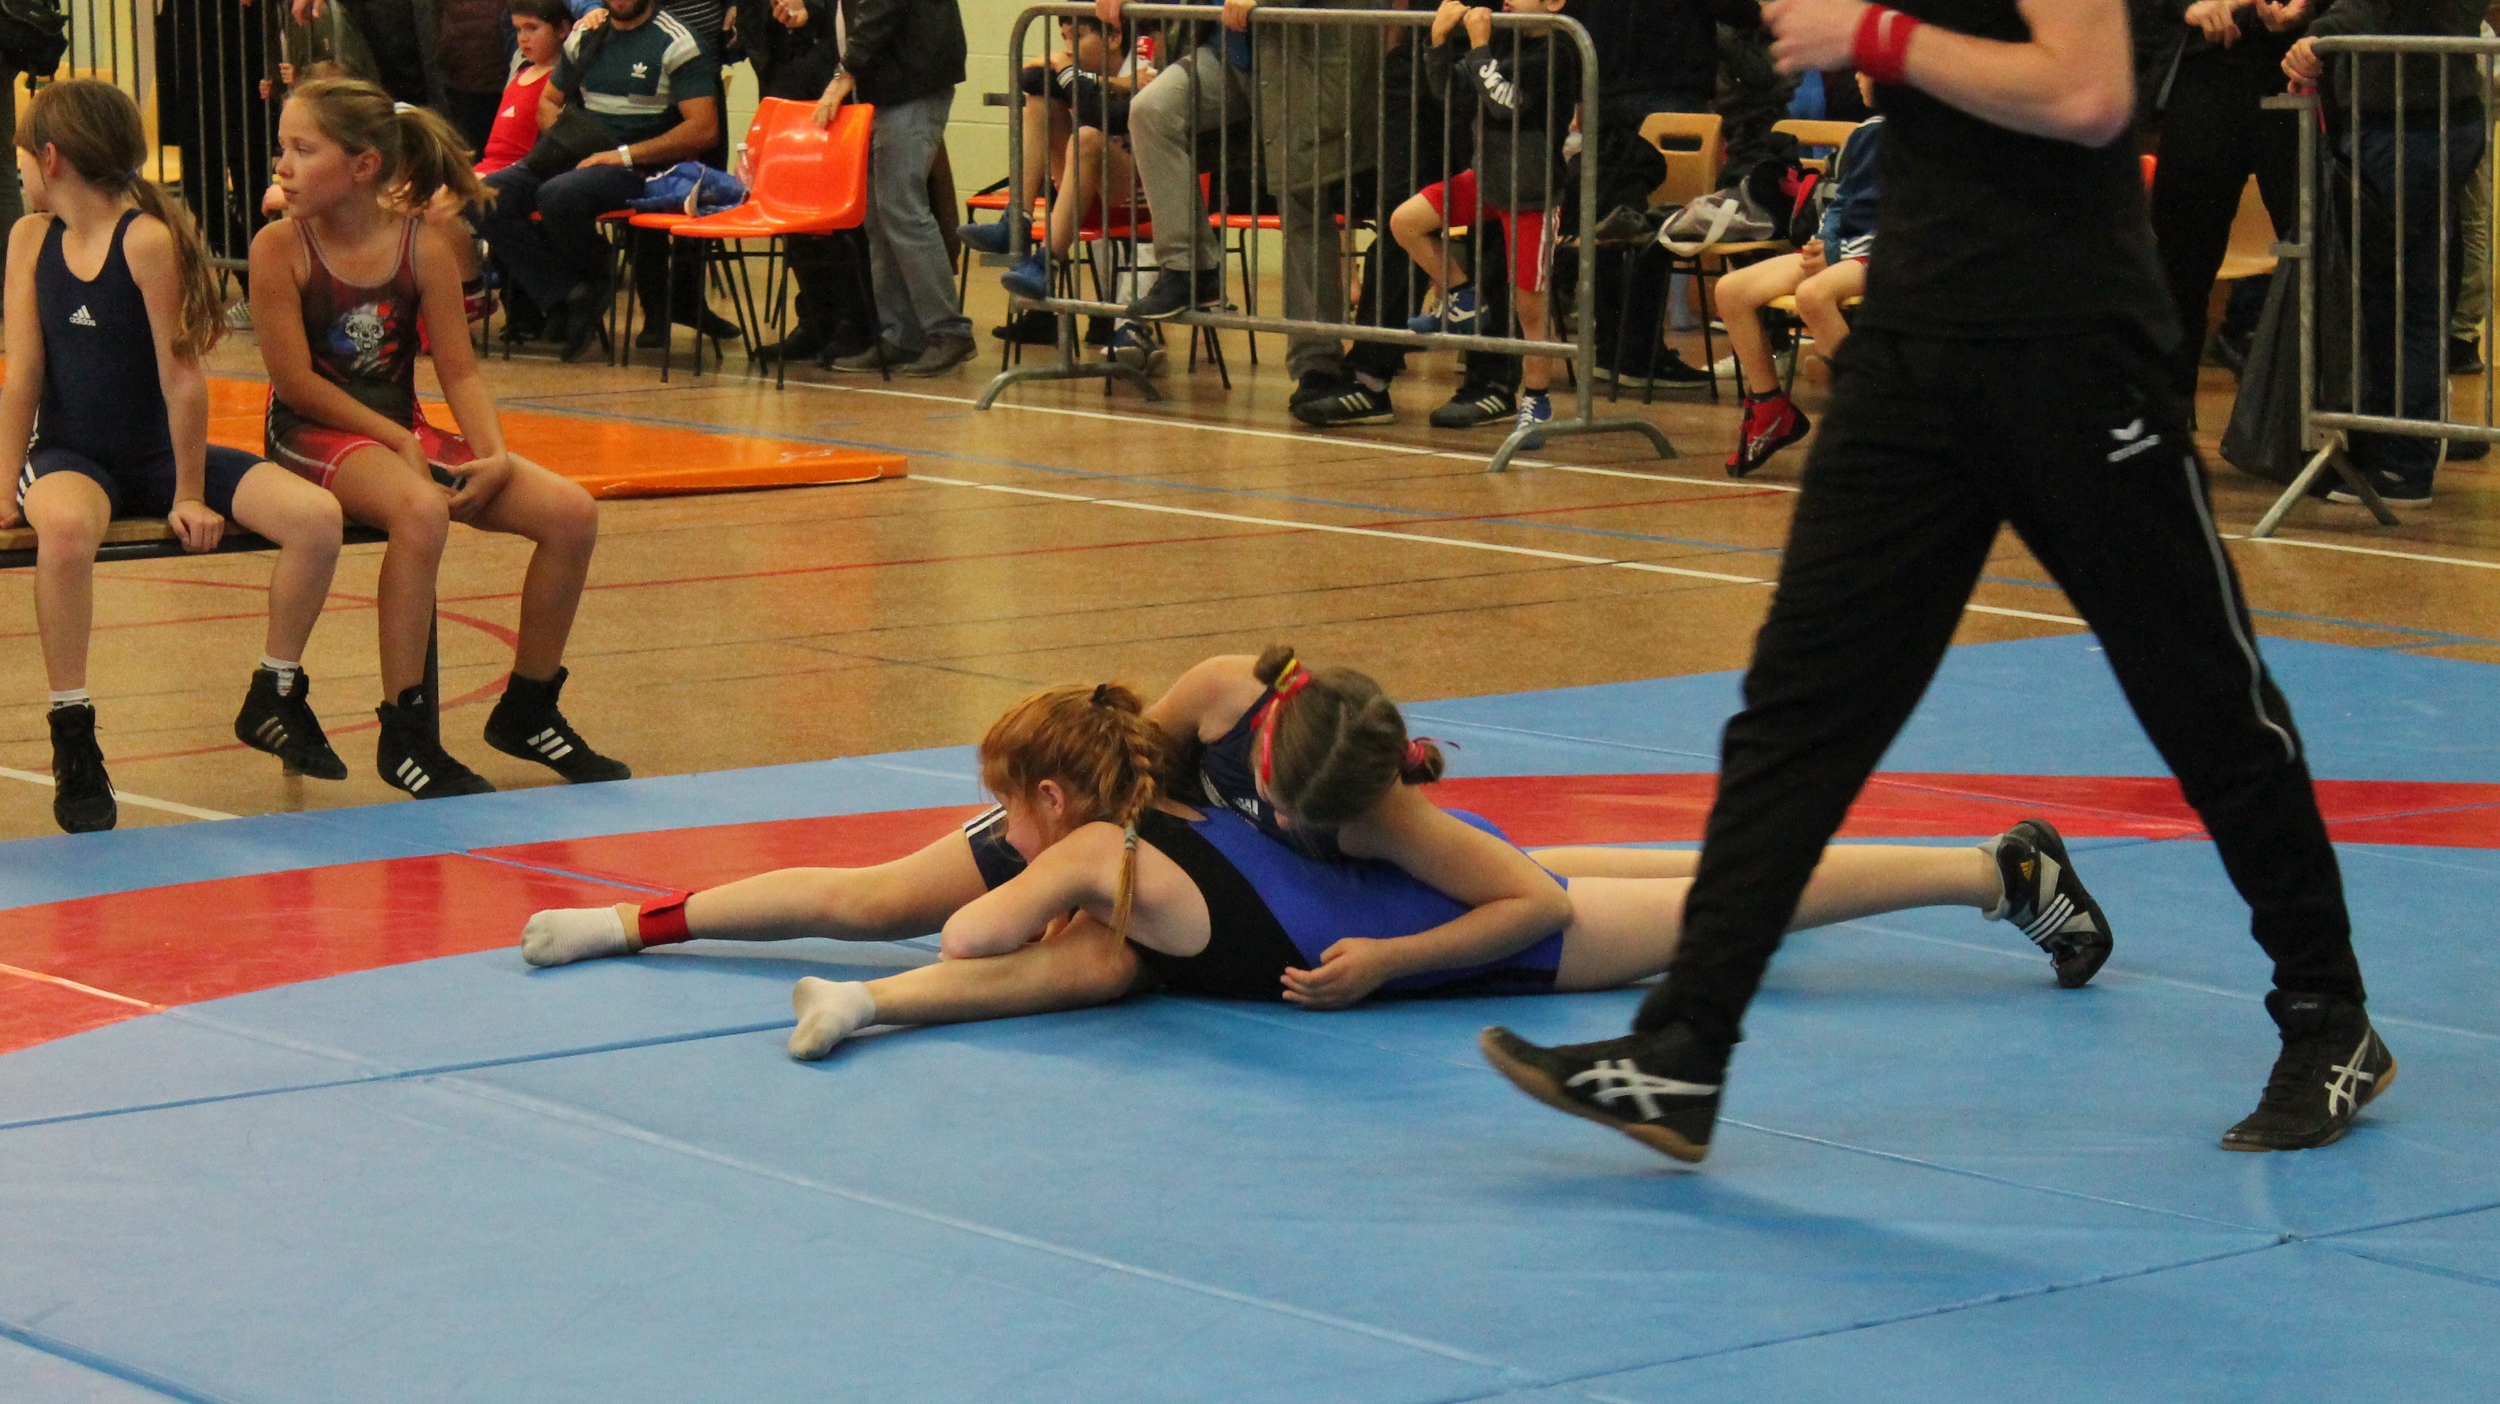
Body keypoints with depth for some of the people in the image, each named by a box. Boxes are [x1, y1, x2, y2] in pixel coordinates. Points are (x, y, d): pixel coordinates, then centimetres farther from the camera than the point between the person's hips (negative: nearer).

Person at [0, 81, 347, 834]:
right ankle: (72, 737, -24)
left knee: (316, 516, -19)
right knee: (64, 525, -37)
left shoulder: (148, 239, -15)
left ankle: (275, 697, 5)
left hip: (157, 455, -1)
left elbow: (181, 373, -14)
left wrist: (189, 494, -12)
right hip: (71, 457, 1)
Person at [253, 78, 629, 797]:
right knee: (420, 510, -38)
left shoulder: (424, 245, -2)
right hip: (315, 436, -5)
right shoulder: (279, 249, -12)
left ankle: (526, 710, 10)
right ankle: (406, 732, -25)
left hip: (404, 430, 5)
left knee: (571, 513, -9)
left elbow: (459, 371, 0)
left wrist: (495, 457, -16)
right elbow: (296, 383, -13)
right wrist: (394, 440, -17)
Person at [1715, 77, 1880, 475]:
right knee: (1731, 290, -5)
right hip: (1839, 250, 9)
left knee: (1813, 295, -39)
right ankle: (1769, 409, 4)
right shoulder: (1866, 134, 19)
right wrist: (1824, 245, 2)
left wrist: (1835, 257, -19)